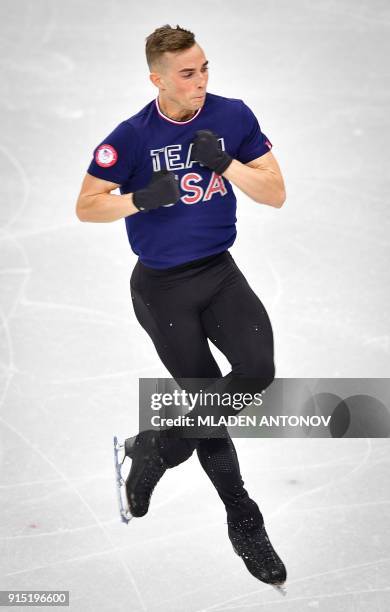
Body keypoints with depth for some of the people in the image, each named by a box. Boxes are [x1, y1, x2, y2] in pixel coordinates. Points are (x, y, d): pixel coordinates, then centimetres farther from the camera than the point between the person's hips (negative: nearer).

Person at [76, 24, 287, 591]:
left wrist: (226, 163, -21)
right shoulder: (133, 135, -13)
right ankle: (244, 524, 19)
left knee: (258, 369, -20)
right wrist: (141, 199, -24)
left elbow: (276, 194, -4)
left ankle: (153, 449, 3)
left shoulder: (232, 116, -6)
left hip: (220, 271, 3)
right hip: (162, 286, -3)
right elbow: (86, 207, -6)